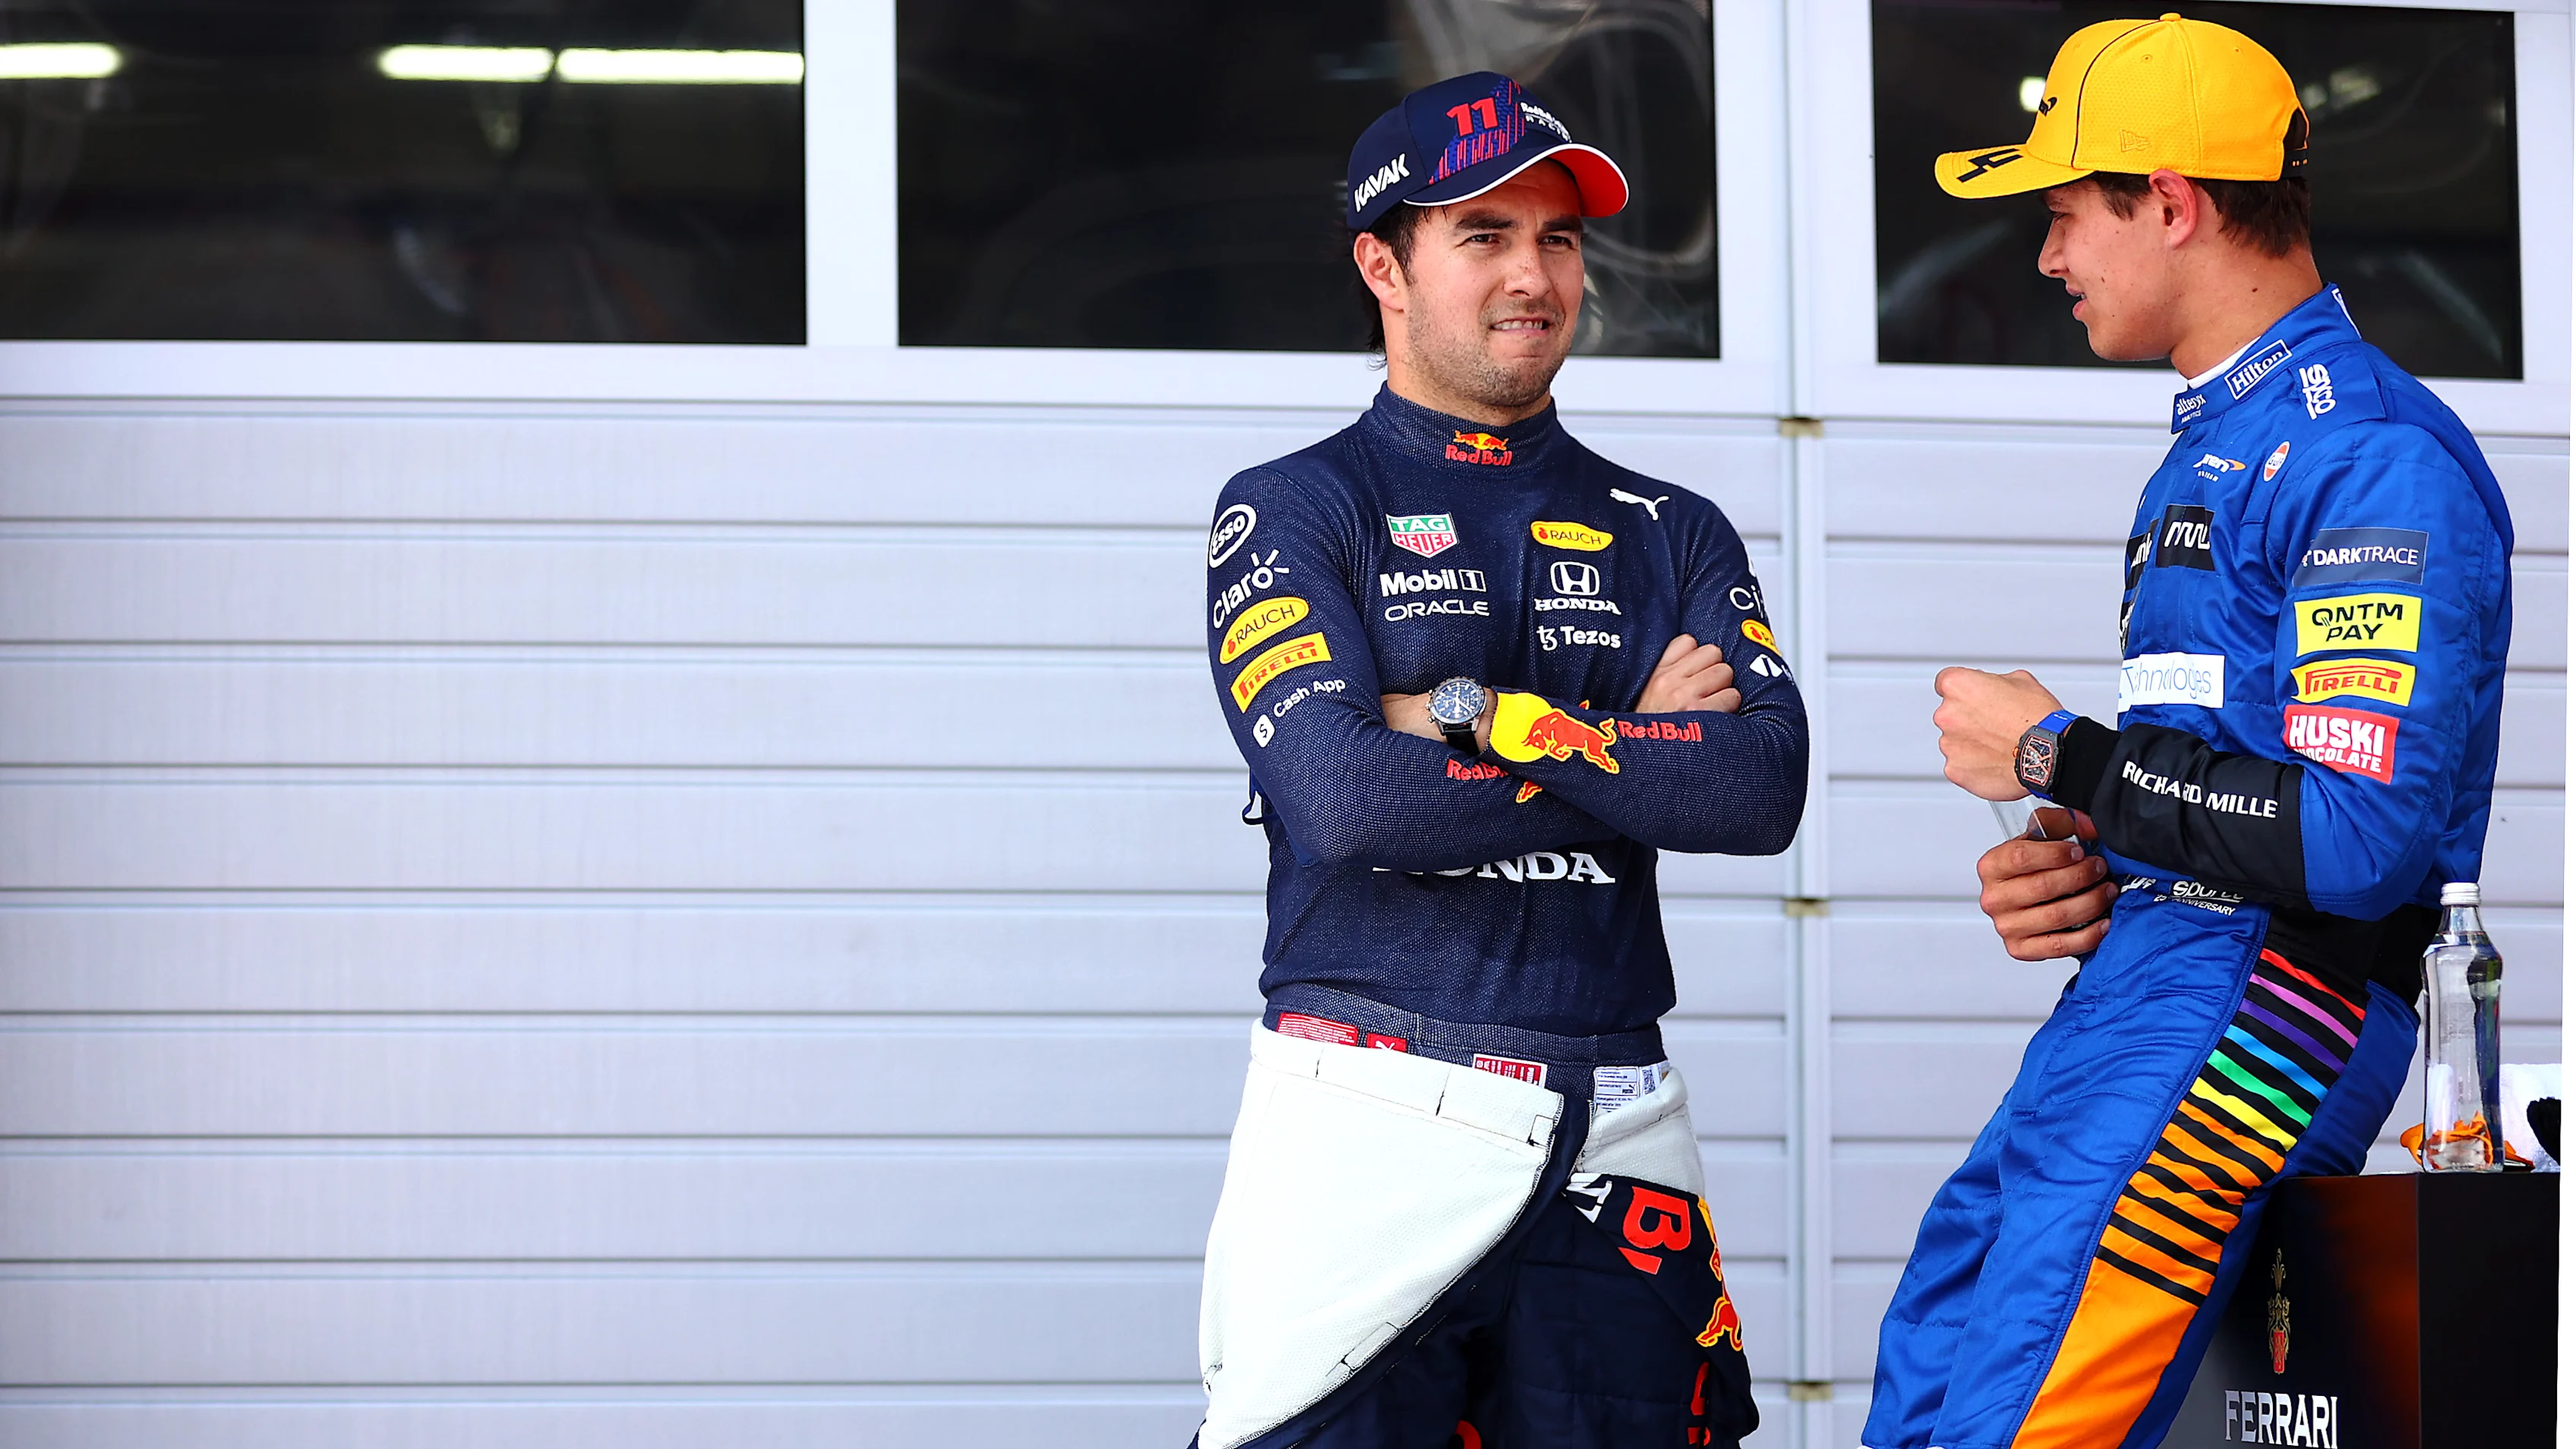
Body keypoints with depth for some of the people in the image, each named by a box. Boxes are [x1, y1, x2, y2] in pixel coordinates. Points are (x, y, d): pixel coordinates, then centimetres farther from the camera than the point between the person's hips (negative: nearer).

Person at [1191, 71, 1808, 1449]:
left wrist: (1486, 720, -8)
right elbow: (1348, 799, -12)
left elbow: (1763, 792, -2)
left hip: (1611, 1142, 3)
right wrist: (1635, 753, -3)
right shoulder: (1290, 511, 5)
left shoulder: (1671, 535, 16)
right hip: (1365, 1125, -3)